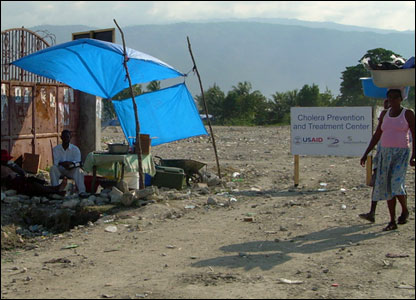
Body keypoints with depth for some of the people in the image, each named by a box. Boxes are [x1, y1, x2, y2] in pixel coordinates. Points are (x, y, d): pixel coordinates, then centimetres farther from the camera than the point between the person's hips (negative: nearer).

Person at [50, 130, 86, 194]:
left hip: (72, 170, -1)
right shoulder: (56, 149, 1)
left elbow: (78, 163, -10)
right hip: (60, 170, 1)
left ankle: (82, 191, -41)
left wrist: (71, 163, -33)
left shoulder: (75, 149, -1)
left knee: (79, 170, -32)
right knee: (53, 168, -30)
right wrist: (62, 164, -32)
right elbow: (55, 162, -10)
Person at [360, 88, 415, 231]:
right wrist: (366, 154, 12)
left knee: (397, 184, -17)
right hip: (385, 153, 5)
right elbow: (377, 135, 15)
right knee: (387, 187, 4)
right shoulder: (384, 114, 11)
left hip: (401, 153, -5)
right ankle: (392, 221, 11)